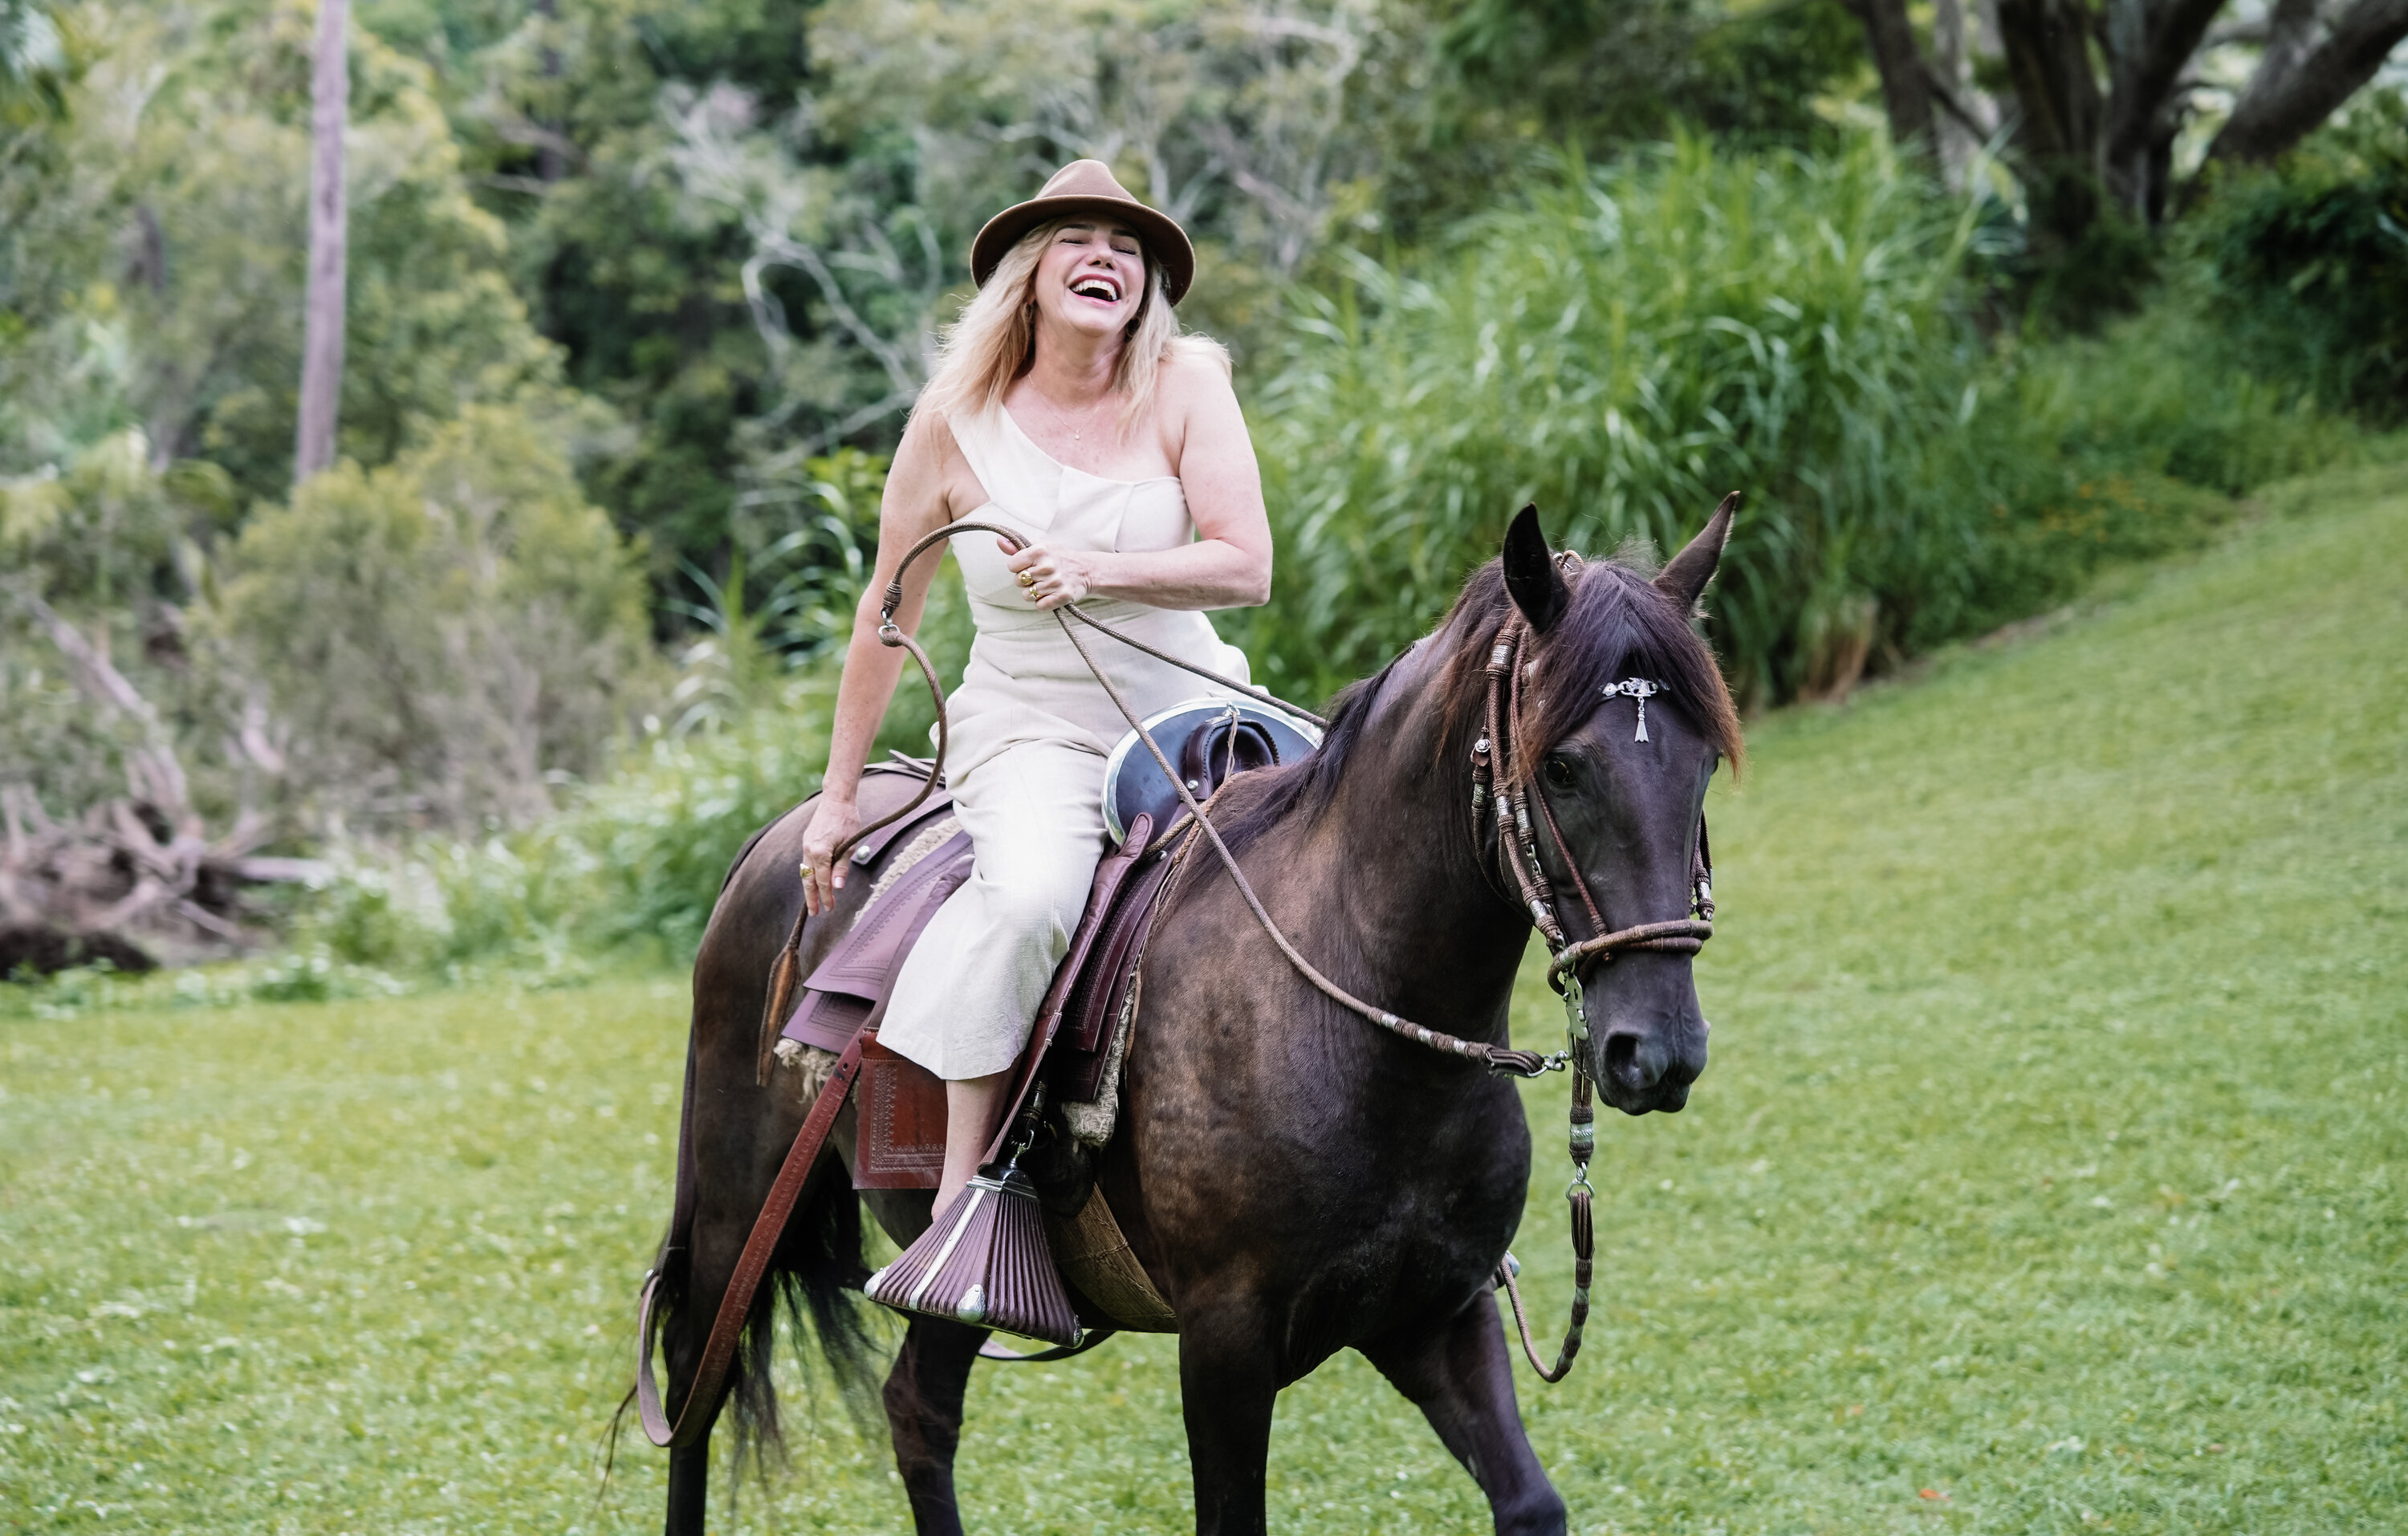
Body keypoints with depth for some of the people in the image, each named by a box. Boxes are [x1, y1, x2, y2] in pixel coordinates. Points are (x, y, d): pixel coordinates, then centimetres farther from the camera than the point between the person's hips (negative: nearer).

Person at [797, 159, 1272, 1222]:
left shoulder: (1186, 387, -2)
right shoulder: (956, 421, -1)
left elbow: (1247, 568, -10)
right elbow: (887, 614, 7)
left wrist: (1097, 570, -25)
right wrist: (839, 793, 10)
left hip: (1191, 714, 2)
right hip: (1028, 726, -2)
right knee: (1029, 893, -34)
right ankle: (962, 1188, -24)